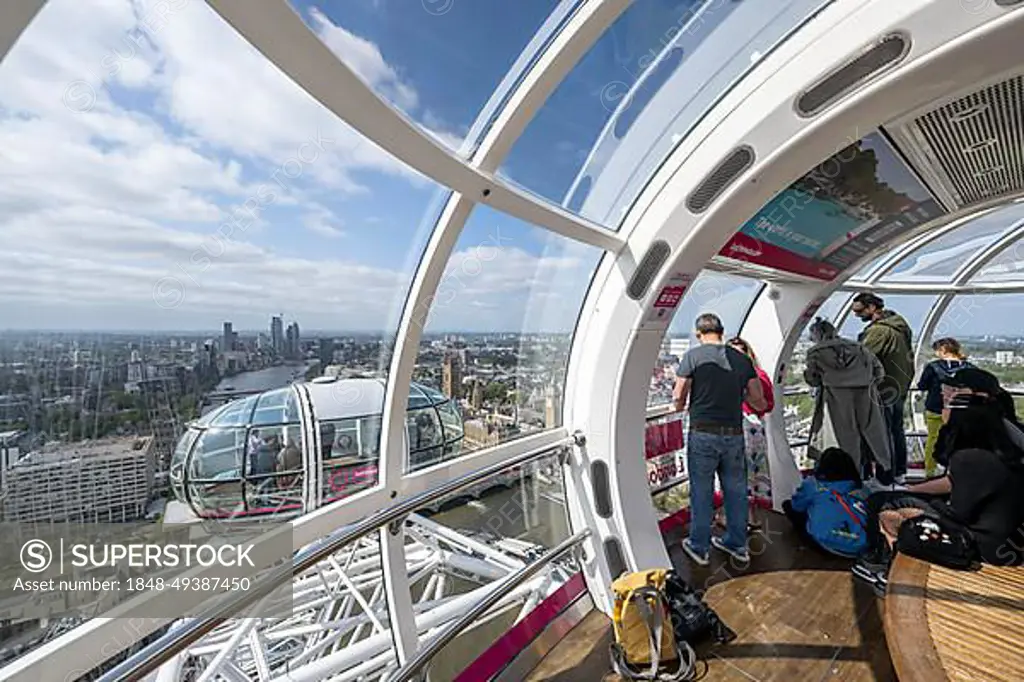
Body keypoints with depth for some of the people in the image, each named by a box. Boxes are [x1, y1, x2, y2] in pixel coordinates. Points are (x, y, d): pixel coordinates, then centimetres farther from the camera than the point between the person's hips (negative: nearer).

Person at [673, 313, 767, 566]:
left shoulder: (693, 356, -7)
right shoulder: (742, 360, 6)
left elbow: (678, 398, -9)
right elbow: (760, 403, 8)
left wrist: (682, 407, 13)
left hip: (703, 434, -4)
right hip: (734, 435, 4)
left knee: (701, 492, 9)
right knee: (736, 491, 18)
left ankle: (699, 547, 23)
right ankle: (737, 544, 34)